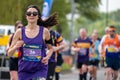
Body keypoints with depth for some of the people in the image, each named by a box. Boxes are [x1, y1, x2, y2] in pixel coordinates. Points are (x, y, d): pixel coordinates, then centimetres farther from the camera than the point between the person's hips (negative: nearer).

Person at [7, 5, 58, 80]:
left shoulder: (44, 31, -1)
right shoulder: (20, 32, 0)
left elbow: (50, 48, 15)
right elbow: (9, 54, 3)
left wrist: (47, 57, -5)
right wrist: (16, 46, -18)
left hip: (40, 69, -2)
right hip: (24, 70, 2)